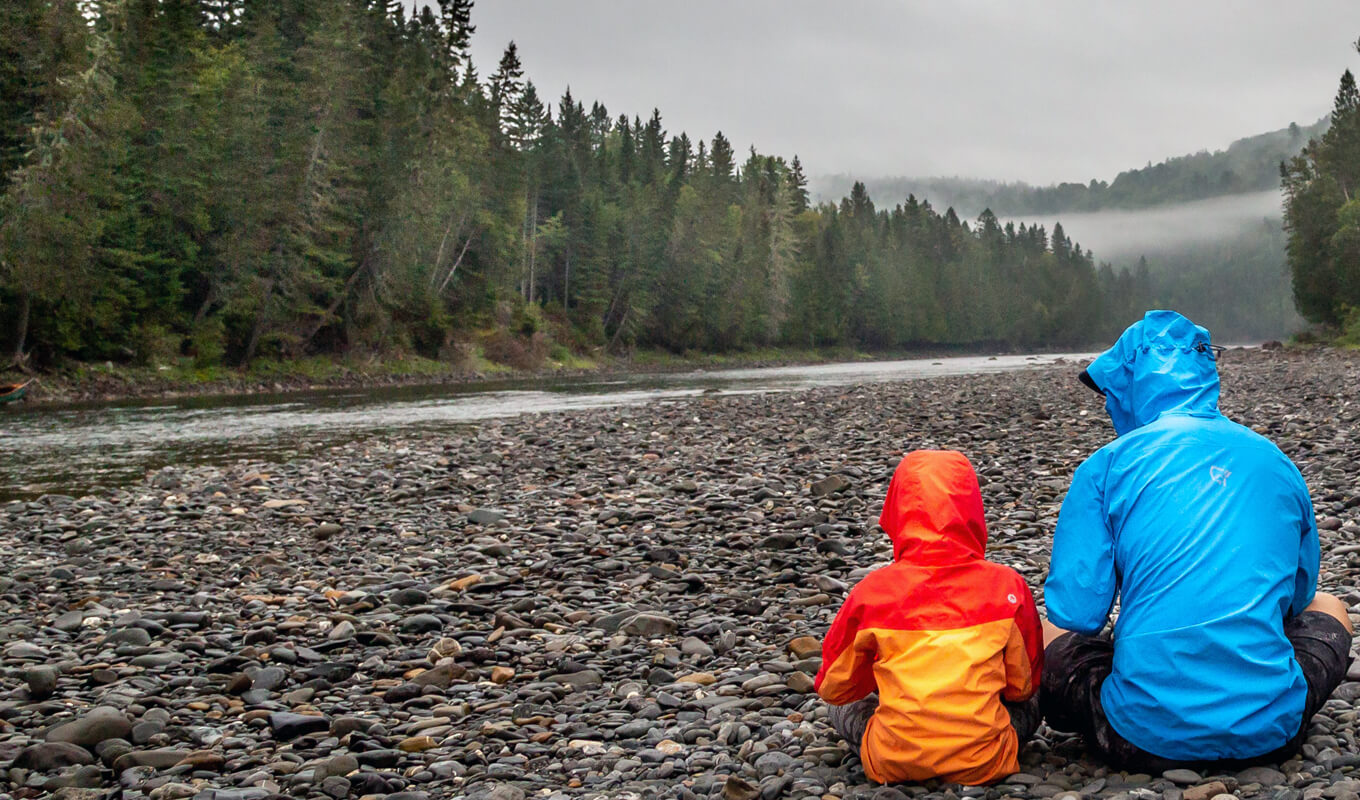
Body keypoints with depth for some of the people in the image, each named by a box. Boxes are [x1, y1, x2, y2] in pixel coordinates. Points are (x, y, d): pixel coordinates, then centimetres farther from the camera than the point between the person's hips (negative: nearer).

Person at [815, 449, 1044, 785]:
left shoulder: (872, 593, -10)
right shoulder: (1007, 587, -9)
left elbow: (833, 688, 4)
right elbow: (1023, 685, 5)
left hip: (894, 765, 0)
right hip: (983, 764, 0)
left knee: (841, 706, 29)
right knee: (1030, 702, 30)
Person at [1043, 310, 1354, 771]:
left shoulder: (1107, 465, -2)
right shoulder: (1274, 460, 10)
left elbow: (1076, 614, -4)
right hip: (1272, 733, 3)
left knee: (1046, 635, 26)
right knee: (1329, 611, 33)